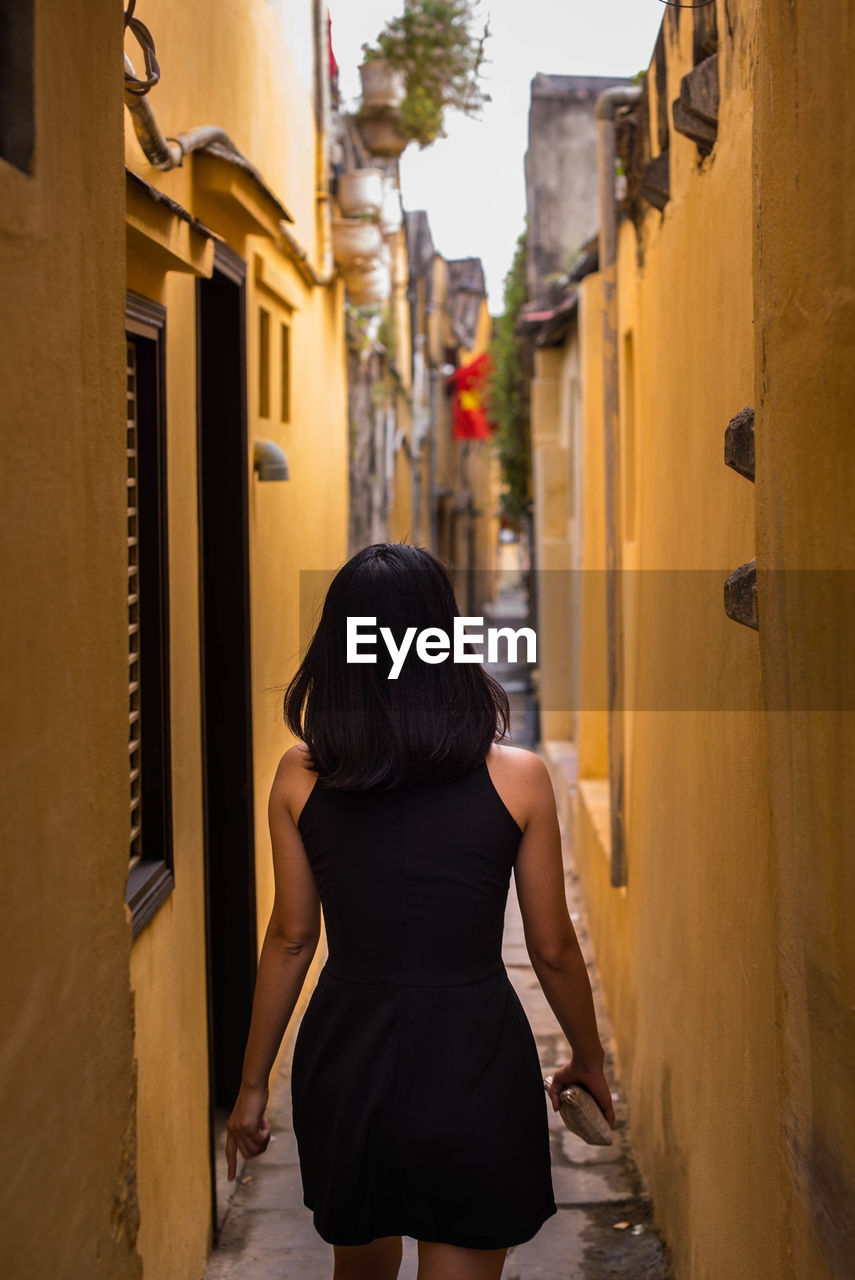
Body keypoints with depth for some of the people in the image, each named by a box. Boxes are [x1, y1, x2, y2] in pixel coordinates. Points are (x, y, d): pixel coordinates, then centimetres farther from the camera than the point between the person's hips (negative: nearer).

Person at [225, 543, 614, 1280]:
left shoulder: (300, 777, -7)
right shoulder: (518, 777, -11)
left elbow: (291, 938, 0)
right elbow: (553, 950, -3)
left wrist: (254, 1083, 13)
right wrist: (589, 1059, 15)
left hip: (346, 1051, 3)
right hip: (474, 1054, -2)